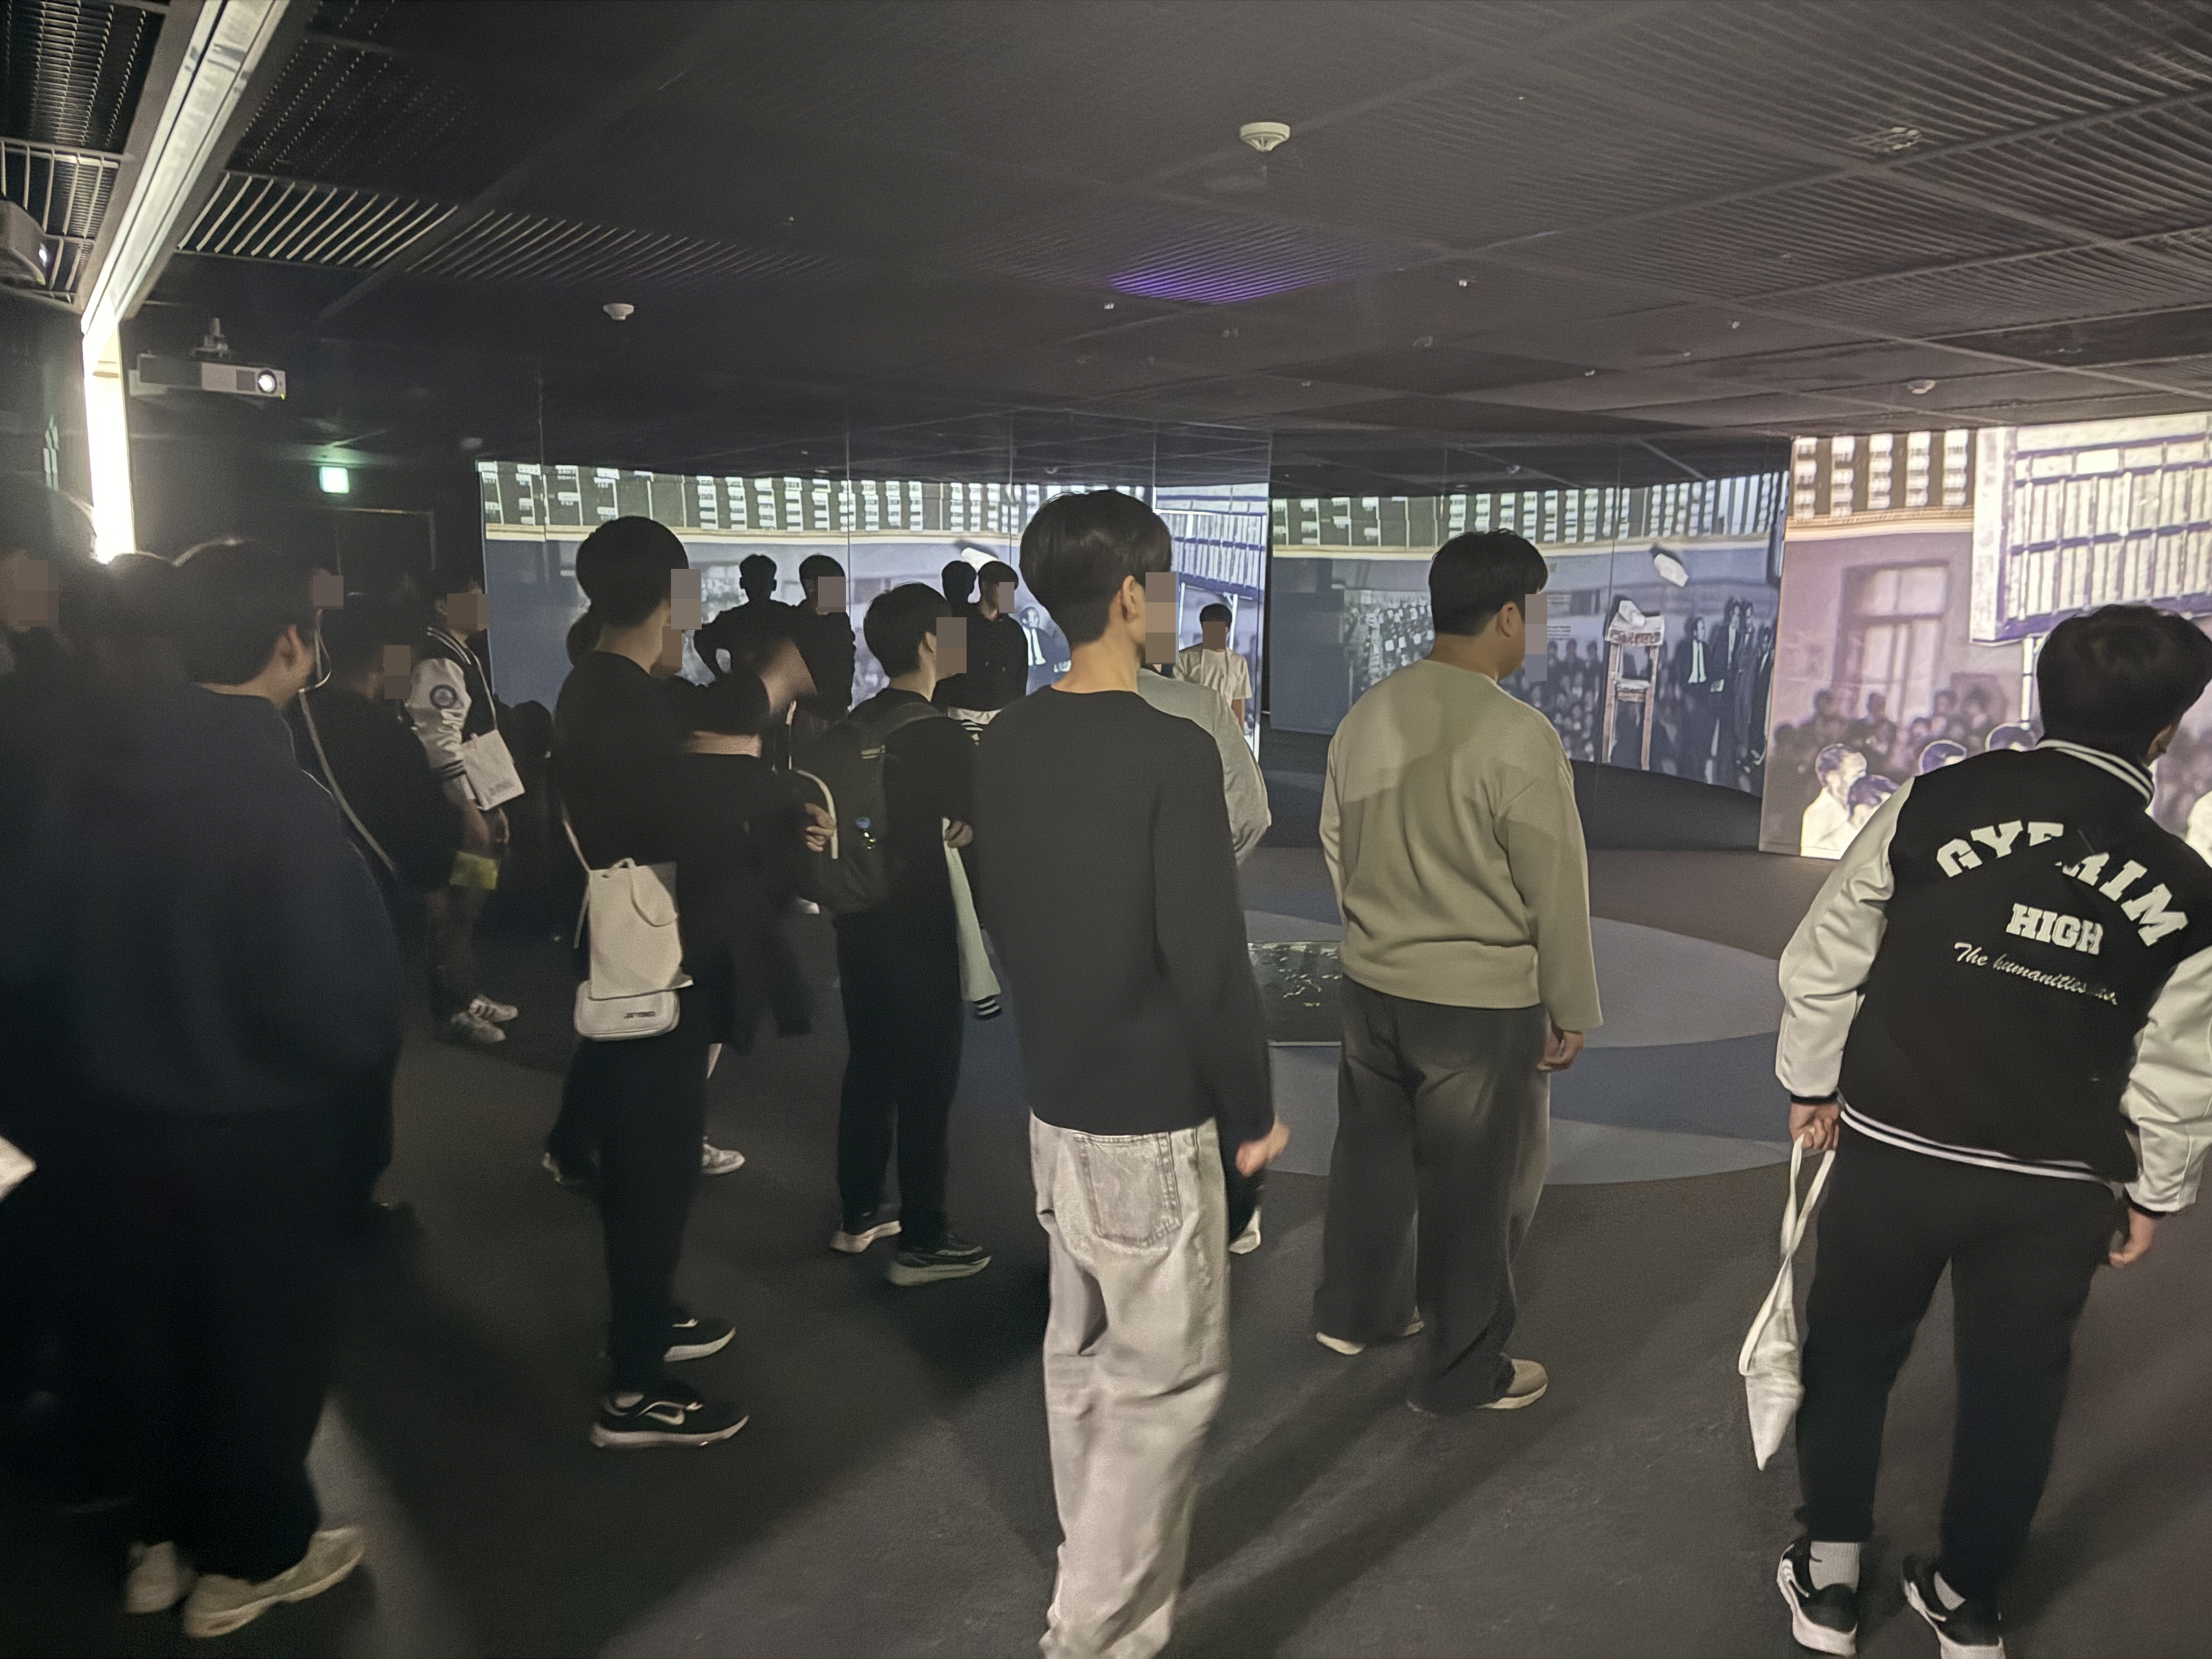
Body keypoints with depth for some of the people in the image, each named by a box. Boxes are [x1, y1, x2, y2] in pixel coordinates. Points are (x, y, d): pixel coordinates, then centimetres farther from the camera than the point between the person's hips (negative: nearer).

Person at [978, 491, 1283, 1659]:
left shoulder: (1007, 743, 2)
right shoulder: (1171, 752, -21)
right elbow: (1207, 960, -20)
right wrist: (1252, 1112, -7)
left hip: (1052, 1100, 8)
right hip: (1151, 1117, -8)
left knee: (1081, 1352, 20)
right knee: (1167, 1380, 6)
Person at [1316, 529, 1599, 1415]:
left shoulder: (1365, 716, -1)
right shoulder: (1519, 736, -21)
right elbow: (1555, 887, -14)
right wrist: (1570, 1008, -2)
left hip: (1373, 982, 6)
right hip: (1484, 1000, -6)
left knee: (1374, 1152, 23)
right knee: (1475, 1189, 10)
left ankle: (1355, 1310, 42)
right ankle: (1462, 1372, 26)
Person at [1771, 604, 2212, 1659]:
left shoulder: (1937, 806, -13)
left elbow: (1825, 960, -7)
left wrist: (1812, 1081, 7)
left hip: (1893, 1155, -1)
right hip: (2056, 1194, 1)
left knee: (1851, 1358, 18)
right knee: (2013, 1391, 20)